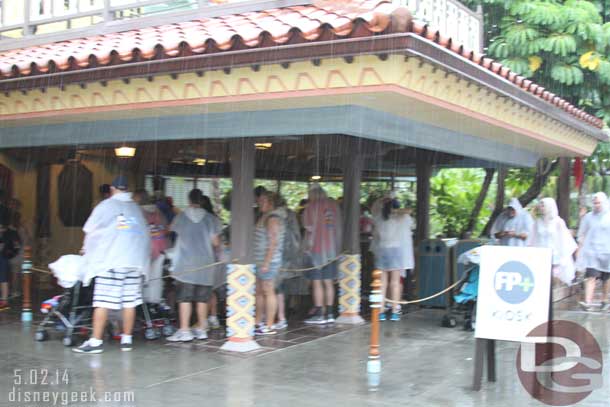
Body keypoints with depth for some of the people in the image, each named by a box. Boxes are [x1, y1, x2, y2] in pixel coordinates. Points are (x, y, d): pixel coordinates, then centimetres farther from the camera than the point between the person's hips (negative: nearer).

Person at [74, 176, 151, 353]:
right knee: (130, 302, 6)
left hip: (110, 260, -4)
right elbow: (145, 235, 15)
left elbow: (90, 231, 10)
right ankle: (127, 339, 12)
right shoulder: (136, 208, 15)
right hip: (135, 260, 4)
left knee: (103, 302, -4)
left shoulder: (105, 206, 3)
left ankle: (96, 341, -4)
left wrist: (86, 249, 28)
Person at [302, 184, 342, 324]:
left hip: (316, 248, -6)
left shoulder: (311, 206, -10)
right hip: (332, 249, 6)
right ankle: (329, 313, 14)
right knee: (329, 282, 11)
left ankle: (319, 314, 0)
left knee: (317, 282, -1)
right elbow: (340, 226, 11)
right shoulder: (334, 204, 7)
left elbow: (308, 226, -13)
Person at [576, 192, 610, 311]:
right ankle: (588, 302, -19)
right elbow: (582, 235, 11)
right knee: (590, 276, -12)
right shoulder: (588, 217, 8)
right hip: (591, 251, 0)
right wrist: (579, 250, 6)